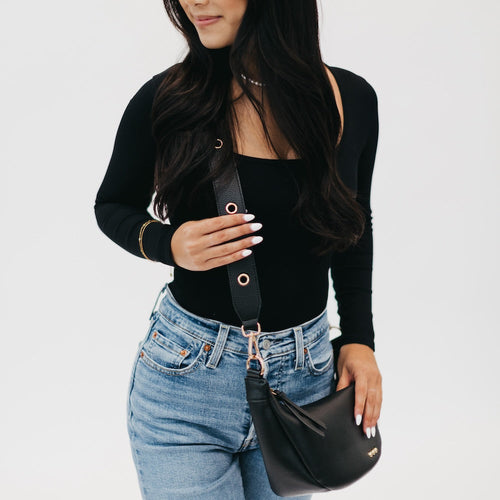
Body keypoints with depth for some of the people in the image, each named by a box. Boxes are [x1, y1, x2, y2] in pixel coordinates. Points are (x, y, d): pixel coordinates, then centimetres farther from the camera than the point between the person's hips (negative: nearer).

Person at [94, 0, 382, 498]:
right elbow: (113, 205, 4)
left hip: (305, 375, 3)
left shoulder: (352, 100, -5)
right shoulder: (167, 98, -12)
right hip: (185, 381, -2)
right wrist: (167, 244, -17)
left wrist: (358, 338, 3)